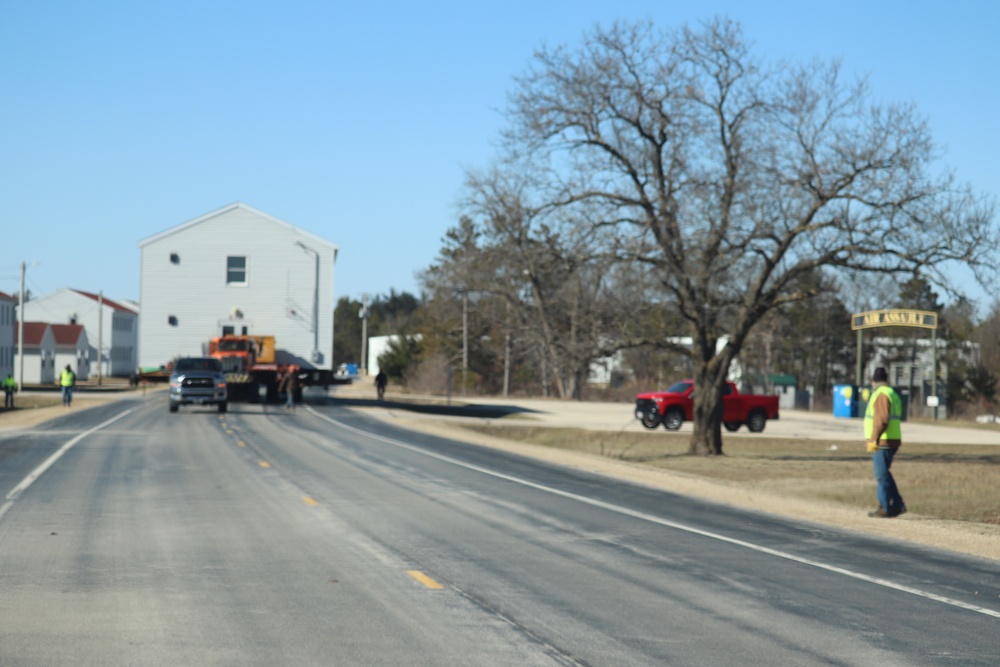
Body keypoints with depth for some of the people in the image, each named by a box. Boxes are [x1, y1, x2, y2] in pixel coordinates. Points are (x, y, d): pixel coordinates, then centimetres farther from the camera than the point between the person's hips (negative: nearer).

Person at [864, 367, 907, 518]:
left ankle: (886, 508, -3)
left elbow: (882, 420, -23)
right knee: (883, 475, 15)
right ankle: (897, 505, 15)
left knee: (882, 475, -5)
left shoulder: (881, 395, -12)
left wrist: (874, 440, -26)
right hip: (891, 441, 10)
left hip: (882, 443, -10)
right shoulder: (892, 393, 17)